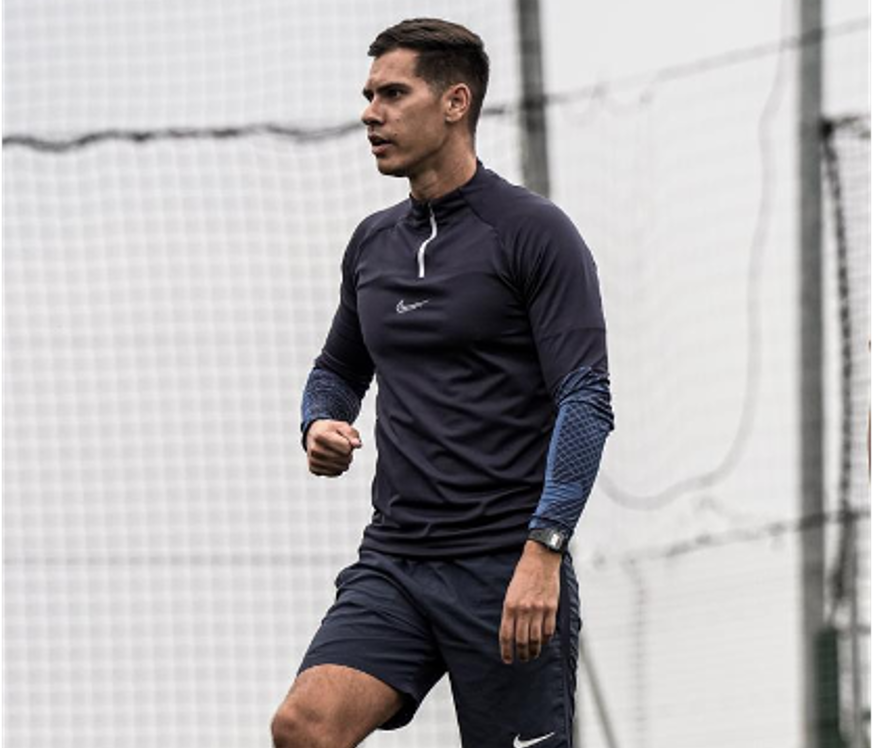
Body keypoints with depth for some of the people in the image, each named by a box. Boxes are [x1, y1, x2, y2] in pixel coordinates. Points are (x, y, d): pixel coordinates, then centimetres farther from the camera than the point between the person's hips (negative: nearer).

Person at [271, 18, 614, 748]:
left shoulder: (535, 233, -5)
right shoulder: (373, 243, 15)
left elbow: (586, 400, -11)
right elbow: (339, 369, 30)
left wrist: (543, 551, -21)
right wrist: (321, 425, 5)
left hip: (507, 572, -5)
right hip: (392, 565, 5)